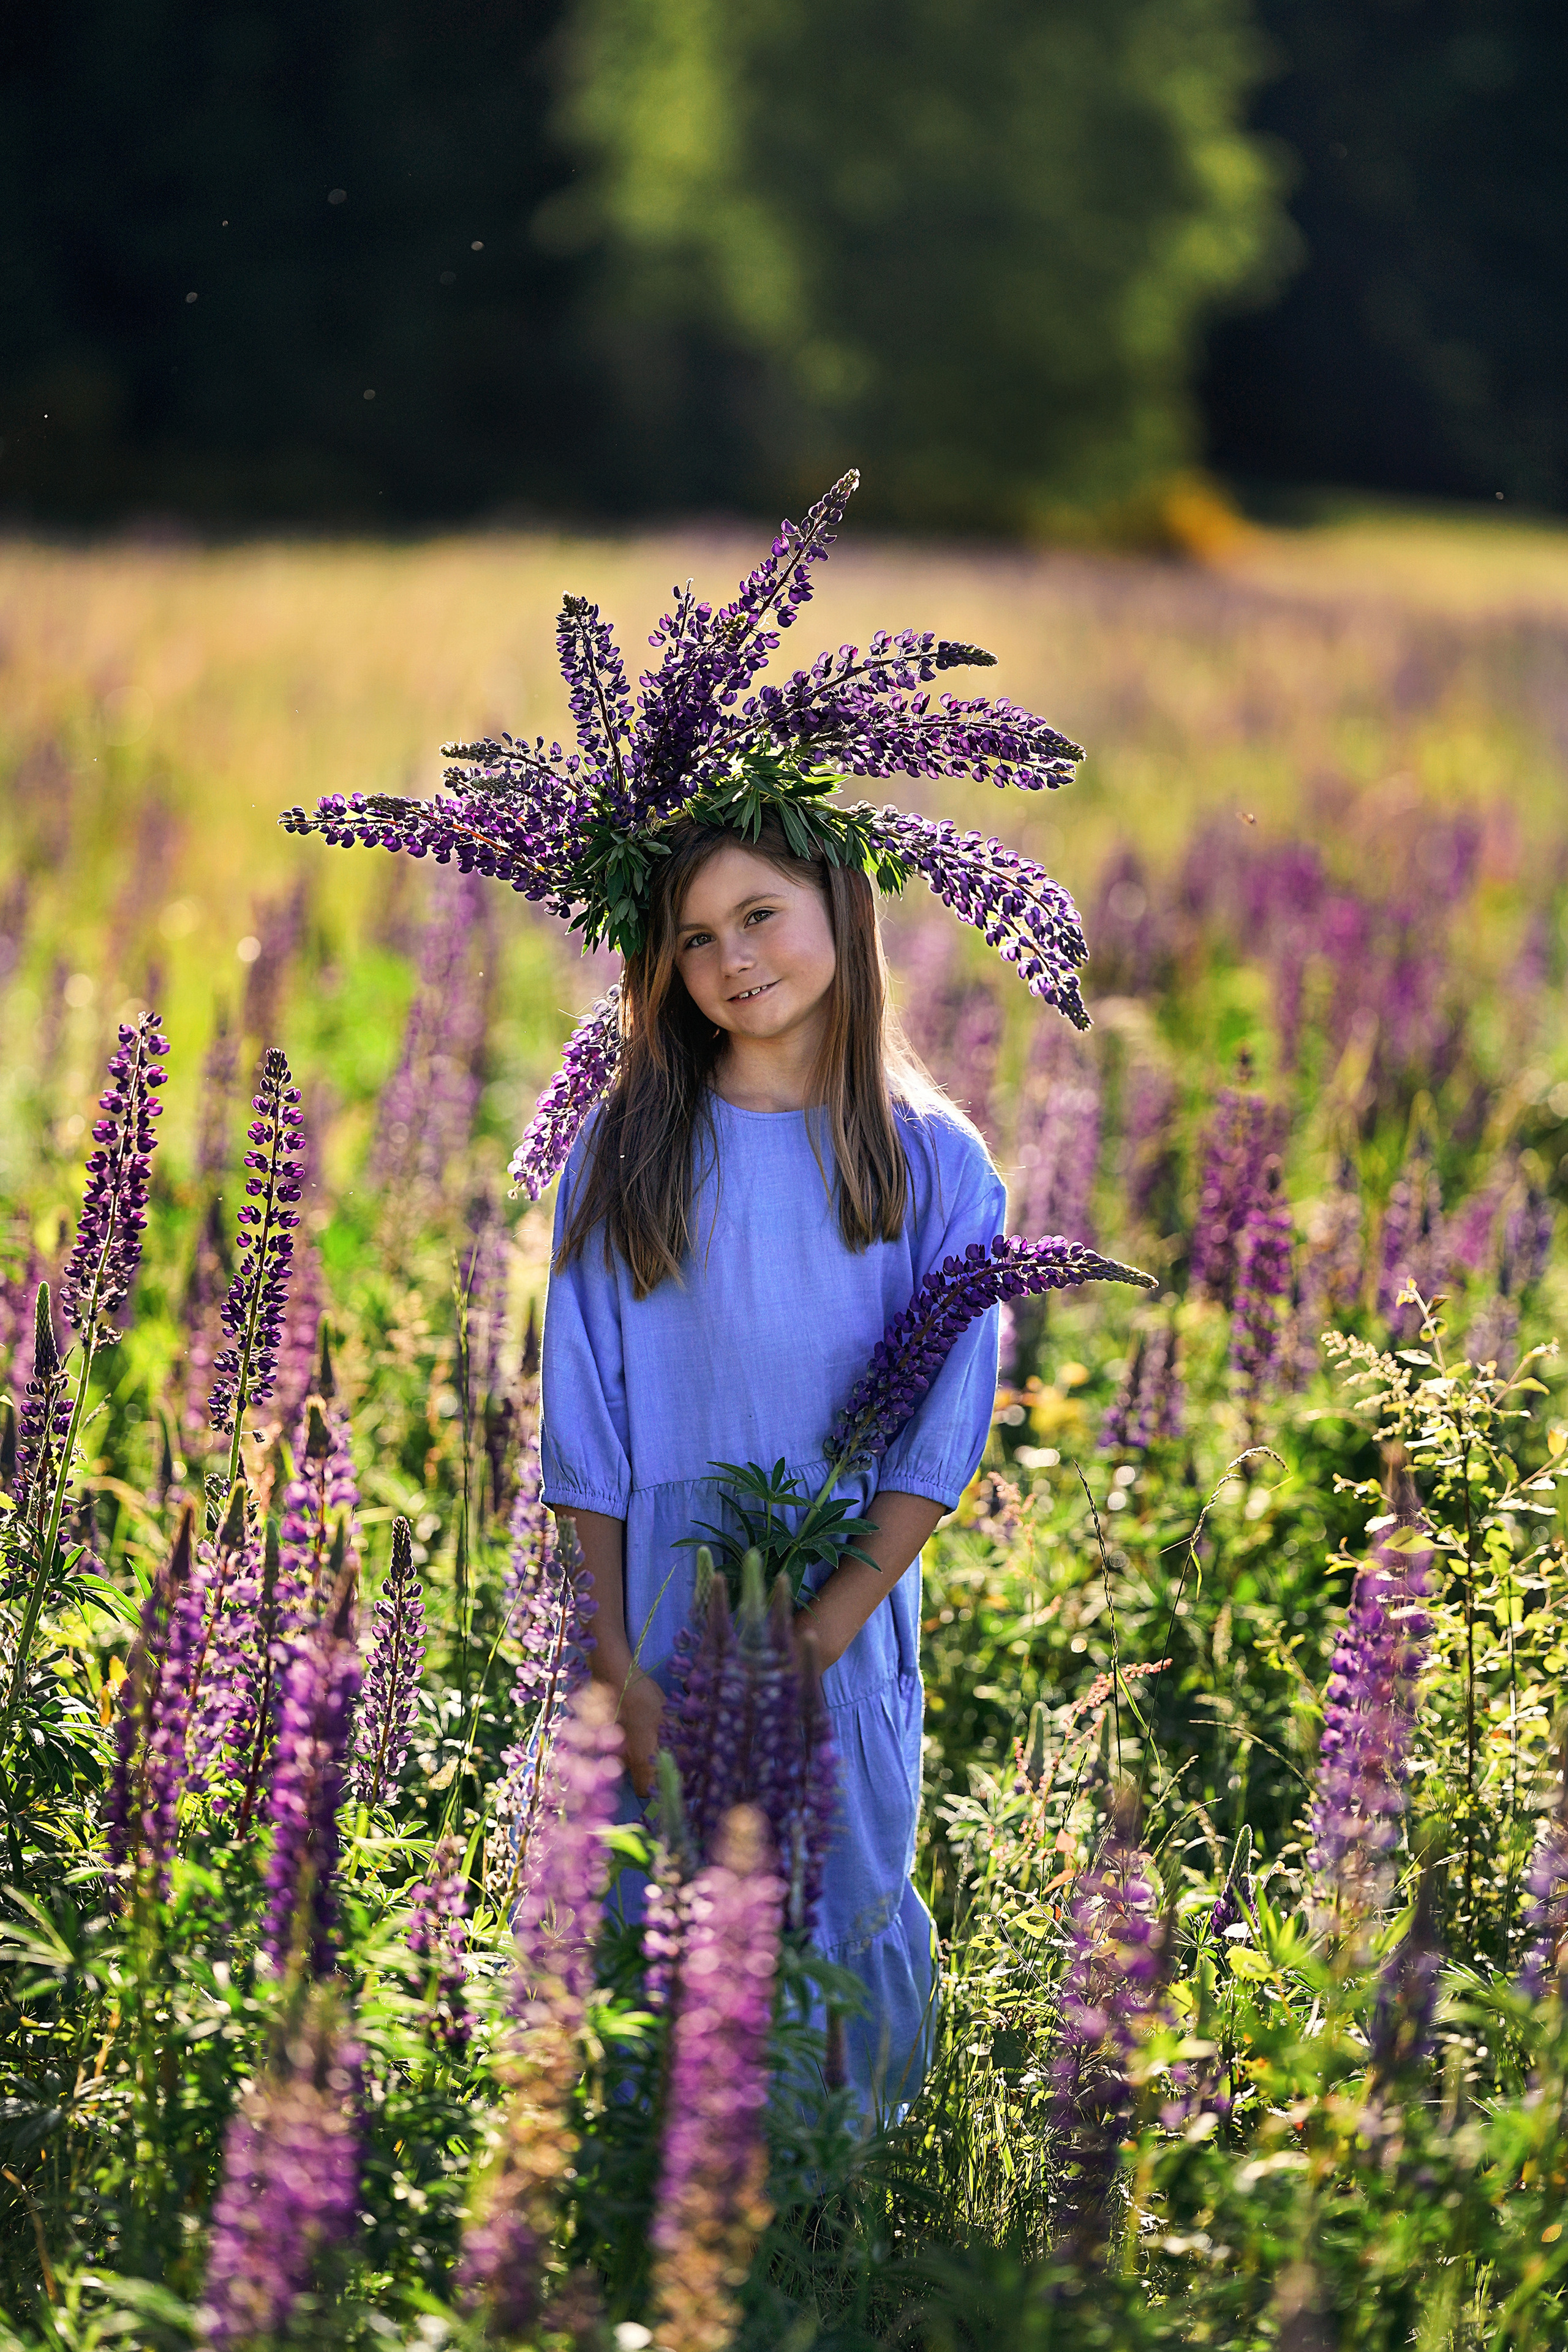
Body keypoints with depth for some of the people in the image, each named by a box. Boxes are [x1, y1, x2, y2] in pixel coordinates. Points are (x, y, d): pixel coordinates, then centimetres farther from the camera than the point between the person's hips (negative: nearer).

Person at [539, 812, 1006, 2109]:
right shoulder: (624, 1149, 2)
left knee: (848, 1918, 5)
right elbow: (585, 1430, 0)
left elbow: (943, 1430, -4)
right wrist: (618, 1661, -7)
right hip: (660, 1600, 0)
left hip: (850, 1607, 0)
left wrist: (817, 1639, -13)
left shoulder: (934, 1163, 1)